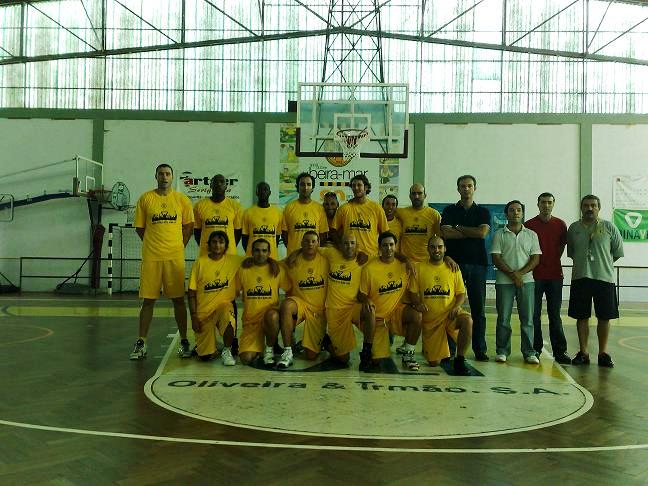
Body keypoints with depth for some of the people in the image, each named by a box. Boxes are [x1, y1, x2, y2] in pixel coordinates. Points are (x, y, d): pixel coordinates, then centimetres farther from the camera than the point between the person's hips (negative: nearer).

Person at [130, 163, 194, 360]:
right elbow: (139, 228, 8)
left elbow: (188, 225, 11)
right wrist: (153, 244, 4)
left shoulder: (182, 200, 5)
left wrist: (179, 246, 5)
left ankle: (184, 342, 13)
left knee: (178, 299, 4)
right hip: (151, 257, 0)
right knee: (148, 300, 4)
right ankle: (141, 343, 12)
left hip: (175, 257, 0)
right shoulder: (145, 198, 4)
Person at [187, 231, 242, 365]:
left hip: (224, 305, 0)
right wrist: (194, 317, -7)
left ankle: (227, 351, -10)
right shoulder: (200, 262, -4)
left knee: (228, 318, -38)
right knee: (205, 356, -5)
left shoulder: (234, 261, -2)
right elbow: (192, 293, -2)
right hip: (203, 311, 0)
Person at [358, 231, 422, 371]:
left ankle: (408, 355, -7)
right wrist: (366, 301, -27)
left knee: (417, 315, -24)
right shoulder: (369, 268, -9)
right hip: (376, 316, -3)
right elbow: (361, 294, -4)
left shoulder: (403, 265, 0)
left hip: (397, 311, 3)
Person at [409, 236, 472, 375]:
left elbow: (461, 293, 5)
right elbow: (413, 293, 2)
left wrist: (456, 306, -15)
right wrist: (417, 304, -19)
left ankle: (459, 360, -17)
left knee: (467, 321, -36)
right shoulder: (420, 268, 2)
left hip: (450, 314, 0)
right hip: (430, 318, 0)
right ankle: (428, 348, 36)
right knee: (433, 363, -3)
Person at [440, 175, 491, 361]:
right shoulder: (449, 210, 9)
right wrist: (472, 233, -5)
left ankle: (480, 349, 9)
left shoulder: (483, 212, 11)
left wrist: (458, 228, -3)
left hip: (477, 264, 1)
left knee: (478, 309, 2)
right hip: (454, 262, -1)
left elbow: (483, 232, -7)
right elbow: (445, 233, -7)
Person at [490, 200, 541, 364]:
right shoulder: (499, 234, 5)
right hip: (504, 281, -1)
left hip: (526, 280, 1)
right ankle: (502, 351, 11)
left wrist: (520, 273, -11)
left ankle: (529, 352, 8)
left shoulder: (531, 235, 11)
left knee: (527, 318, 1)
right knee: (503, 318, 2)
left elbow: (536, 258, 3)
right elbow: (496, 258, -2)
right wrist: (512, 274, -12)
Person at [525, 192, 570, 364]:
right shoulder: (529, 225, 1)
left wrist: (554, 260, 11)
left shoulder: (560, 224, 5)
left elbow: (563, 245, 16)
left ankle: (560, 351, 8)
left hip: (555, 275, 1)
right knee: (534, 314, 3)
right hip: (535, 276, -1)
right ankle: (536, 349, 12)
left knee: (555, 315, 5)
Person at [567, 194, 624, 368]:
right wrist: (585, 263, 9)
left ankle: (603, 353, 15)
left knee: (604, 318, 4)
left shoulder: (609, 227, 1)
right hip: (580, 278, 1)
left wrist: (604, 263, 11)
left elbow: (618, 252, 9)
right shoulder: (574, 228, 6)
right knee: (582, 317, 5)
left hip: (604, 277, -1)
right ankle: (583, 353, 15)